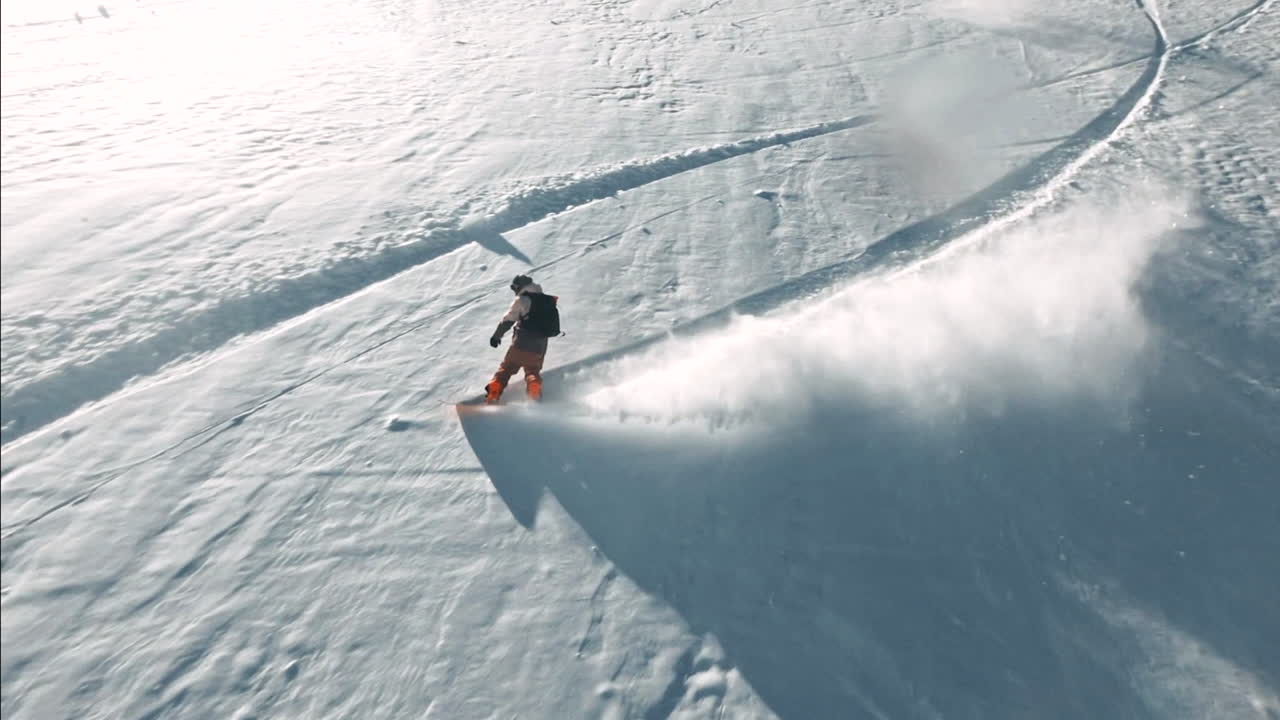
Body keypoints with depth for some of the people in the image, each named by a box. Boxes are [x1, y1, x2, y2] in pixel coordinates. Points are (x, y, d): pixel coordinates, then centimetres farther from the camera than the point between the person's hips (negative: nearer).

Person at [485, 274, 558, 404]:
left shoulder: (522, 300, -3)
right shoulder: (546, 300, 15)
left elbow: (507, 320, -7)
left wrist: (496, 336, 1)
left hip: (522, 344, -4)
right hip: (540, 347, 4)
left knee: (506, 368, 7)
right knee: (533, 370, 15)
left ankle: (493, 393, -5)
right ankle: (535, 387, -13)